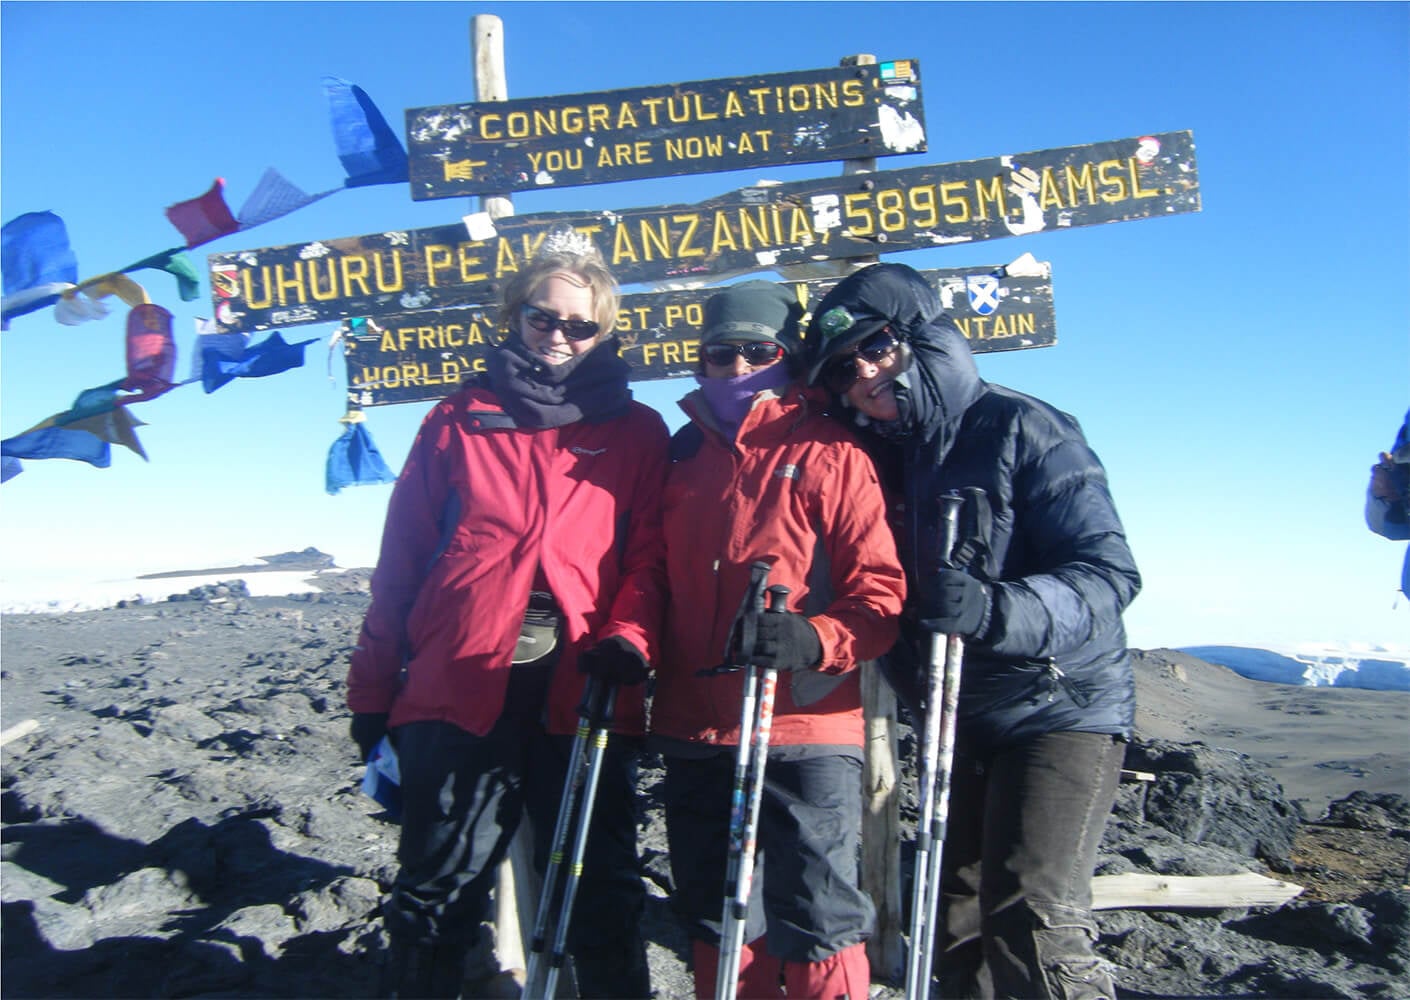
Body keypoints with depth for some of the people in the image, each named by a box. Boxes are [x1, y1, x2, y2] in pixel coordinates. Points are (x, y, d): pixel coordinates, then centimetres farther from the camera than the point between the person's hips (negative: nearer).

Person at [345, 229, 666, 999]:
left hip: (583, 690, 0)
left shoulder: (636, 432, 10)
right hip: (460, 687, 1)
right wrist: (373, 693, 6)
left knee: (601, 893, 9)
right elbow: (401, 559, 9)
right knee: (437, 894, 9)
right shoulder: (459, 421, 10)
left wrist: (628, 635, -17)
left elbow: (648, 553, 3)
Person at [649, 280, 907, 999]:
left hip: (806, 733, -5)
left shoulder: (831, 456, -3)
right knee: (718, 929, 16)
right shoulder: (680, 459, 11)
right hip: (694, 734, 5)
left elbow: (881, 591, -9)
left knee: (815, 928, 1)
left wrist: (813, 639, -26)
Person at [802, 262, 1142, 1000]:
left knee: (1033, 931, -14)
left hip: (1059, 711, -7)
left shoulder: (1021, 429, -14)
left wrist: (994, 611, -38)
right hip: (955, 722, 7)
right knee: (954, 930, 15)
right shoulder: (887, 458, 6)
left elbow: (1108, 572, -22)